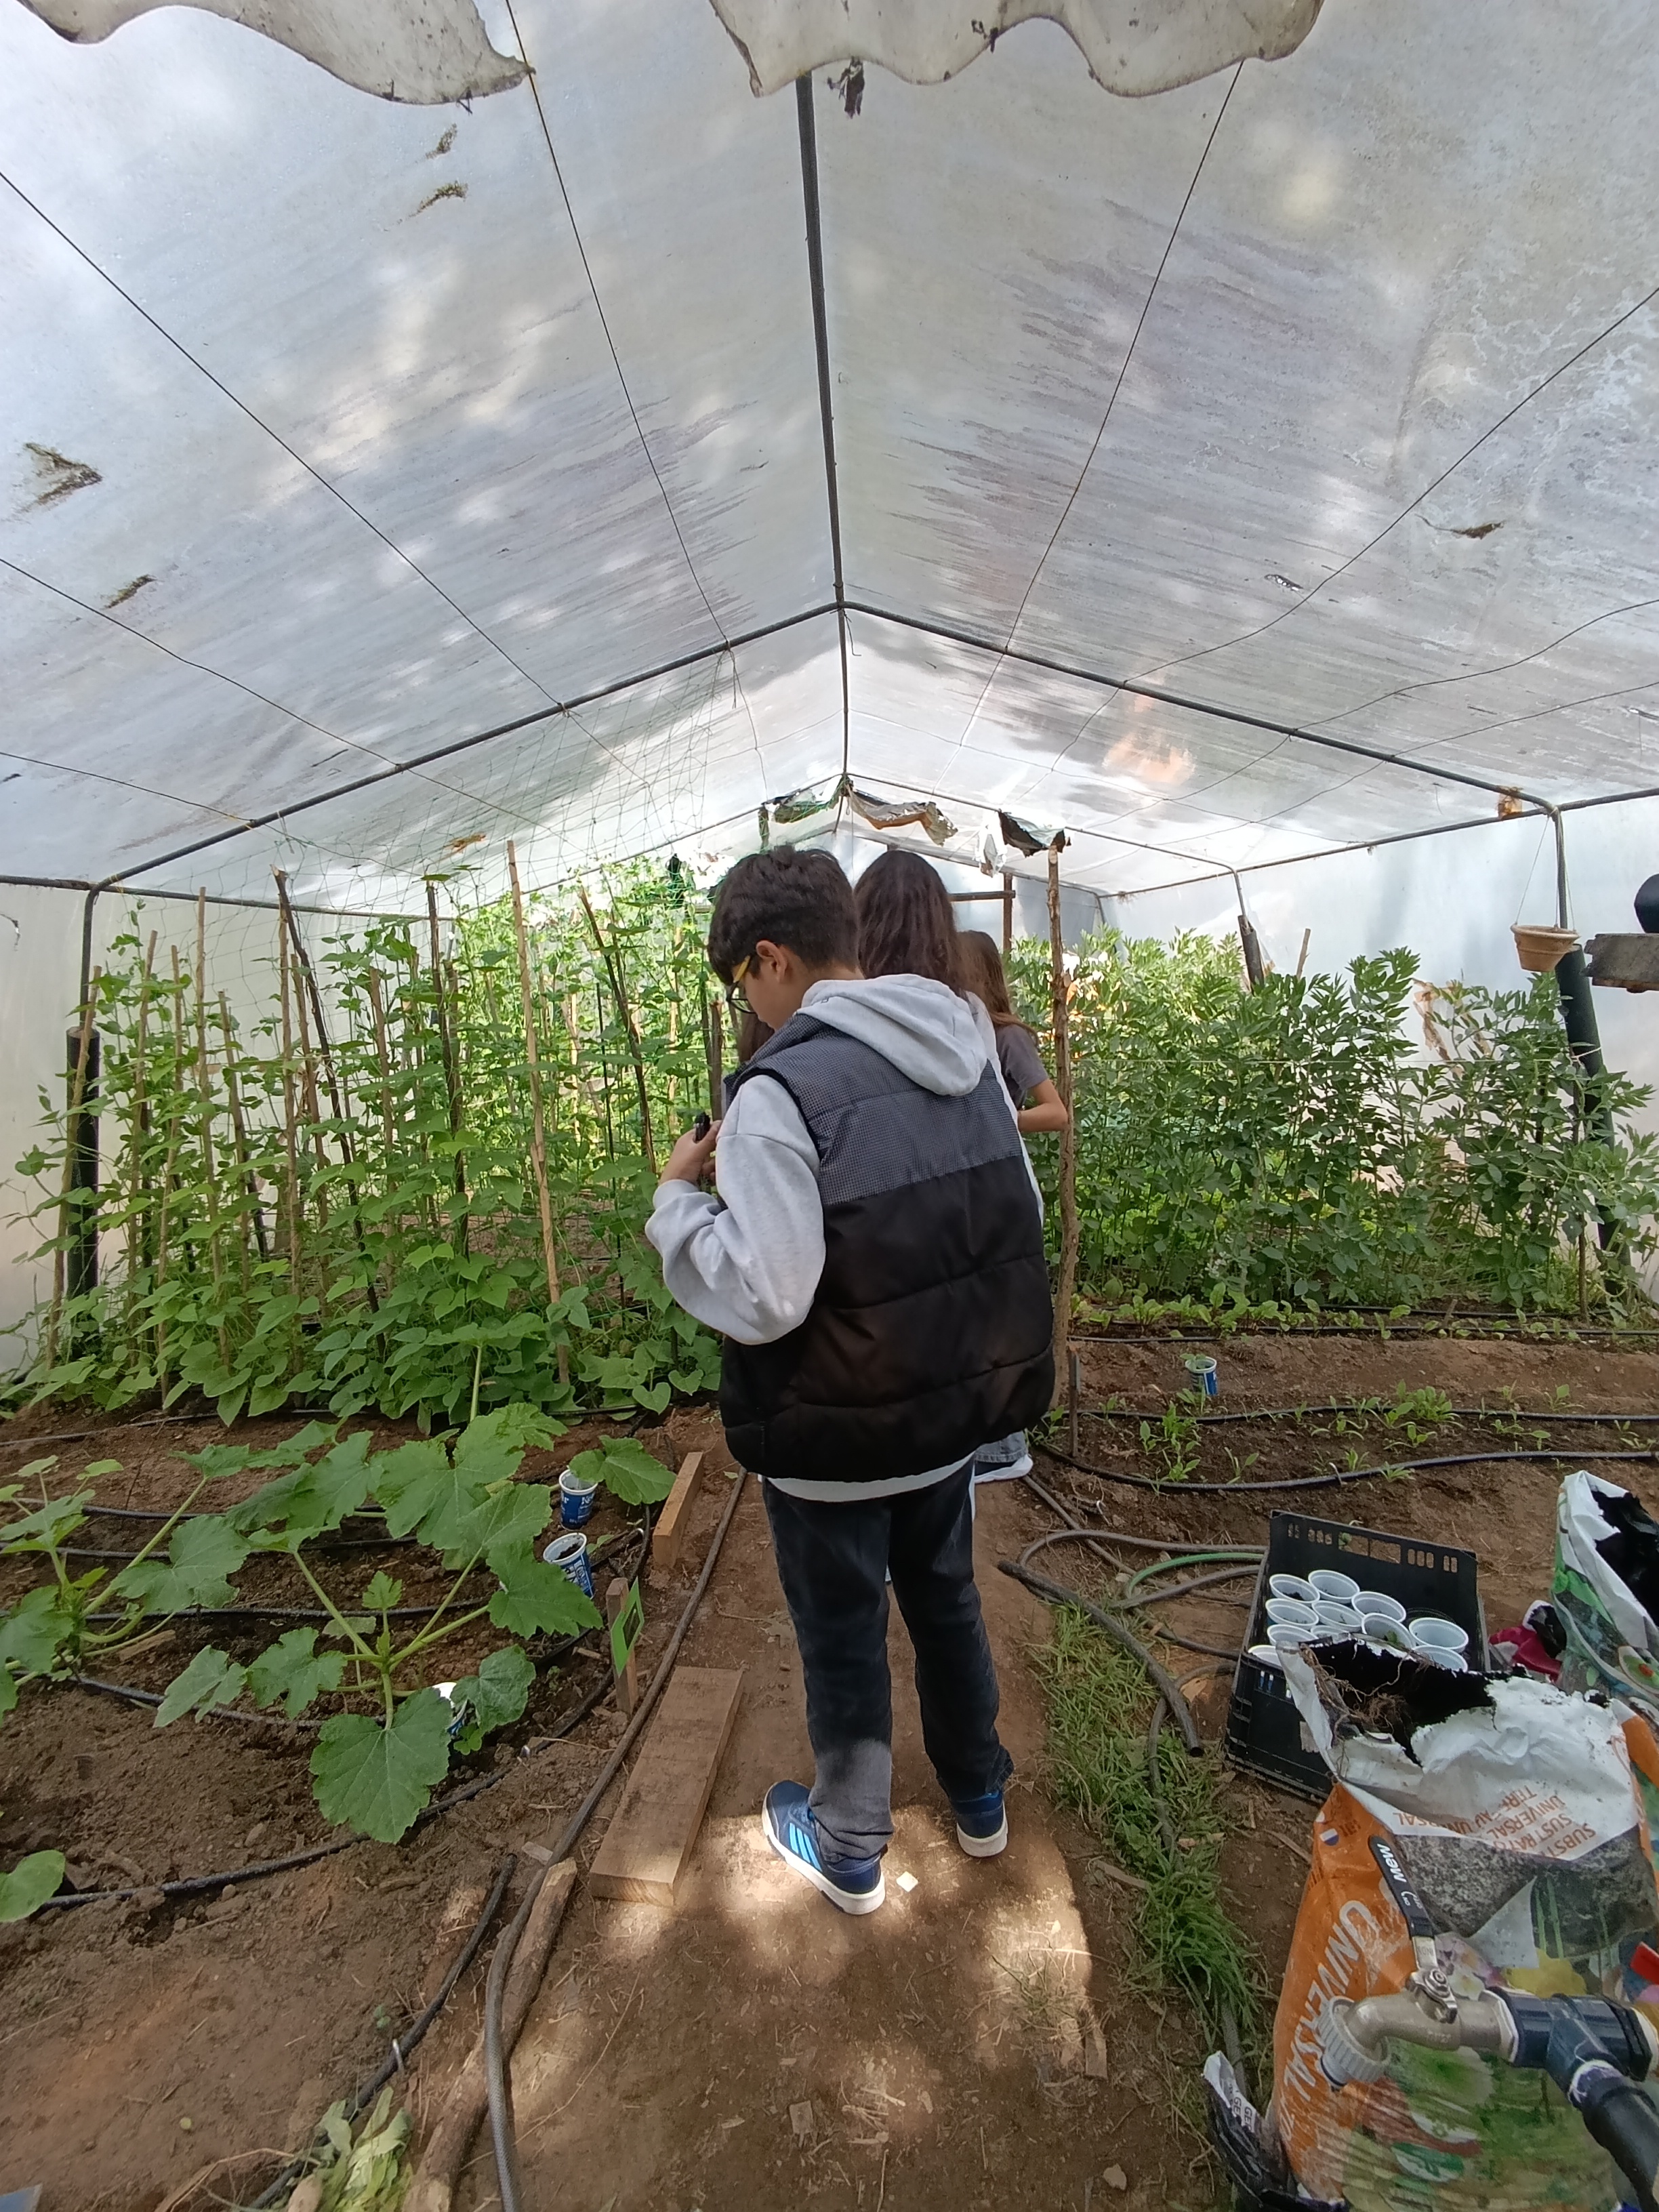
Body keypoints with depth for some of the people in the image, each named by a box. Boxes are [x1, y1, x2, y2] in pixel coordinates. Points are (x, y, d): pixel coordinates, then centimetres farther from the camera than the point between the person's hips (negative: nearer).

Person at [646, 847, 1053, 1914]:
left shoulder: (779, 1092, -25)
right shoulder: (971, 1059, -4)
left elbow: (762, 1297, -28)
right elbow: (1021, 1222, 4)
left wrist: (680, 1197, -12)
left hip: (836, 1443, -6)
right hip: (958, 1411, 6)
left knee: (844, 1639, 20)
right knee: (948, 1600, 29)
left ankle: (849, 1846, 47)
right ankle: (979, 1794, 54)